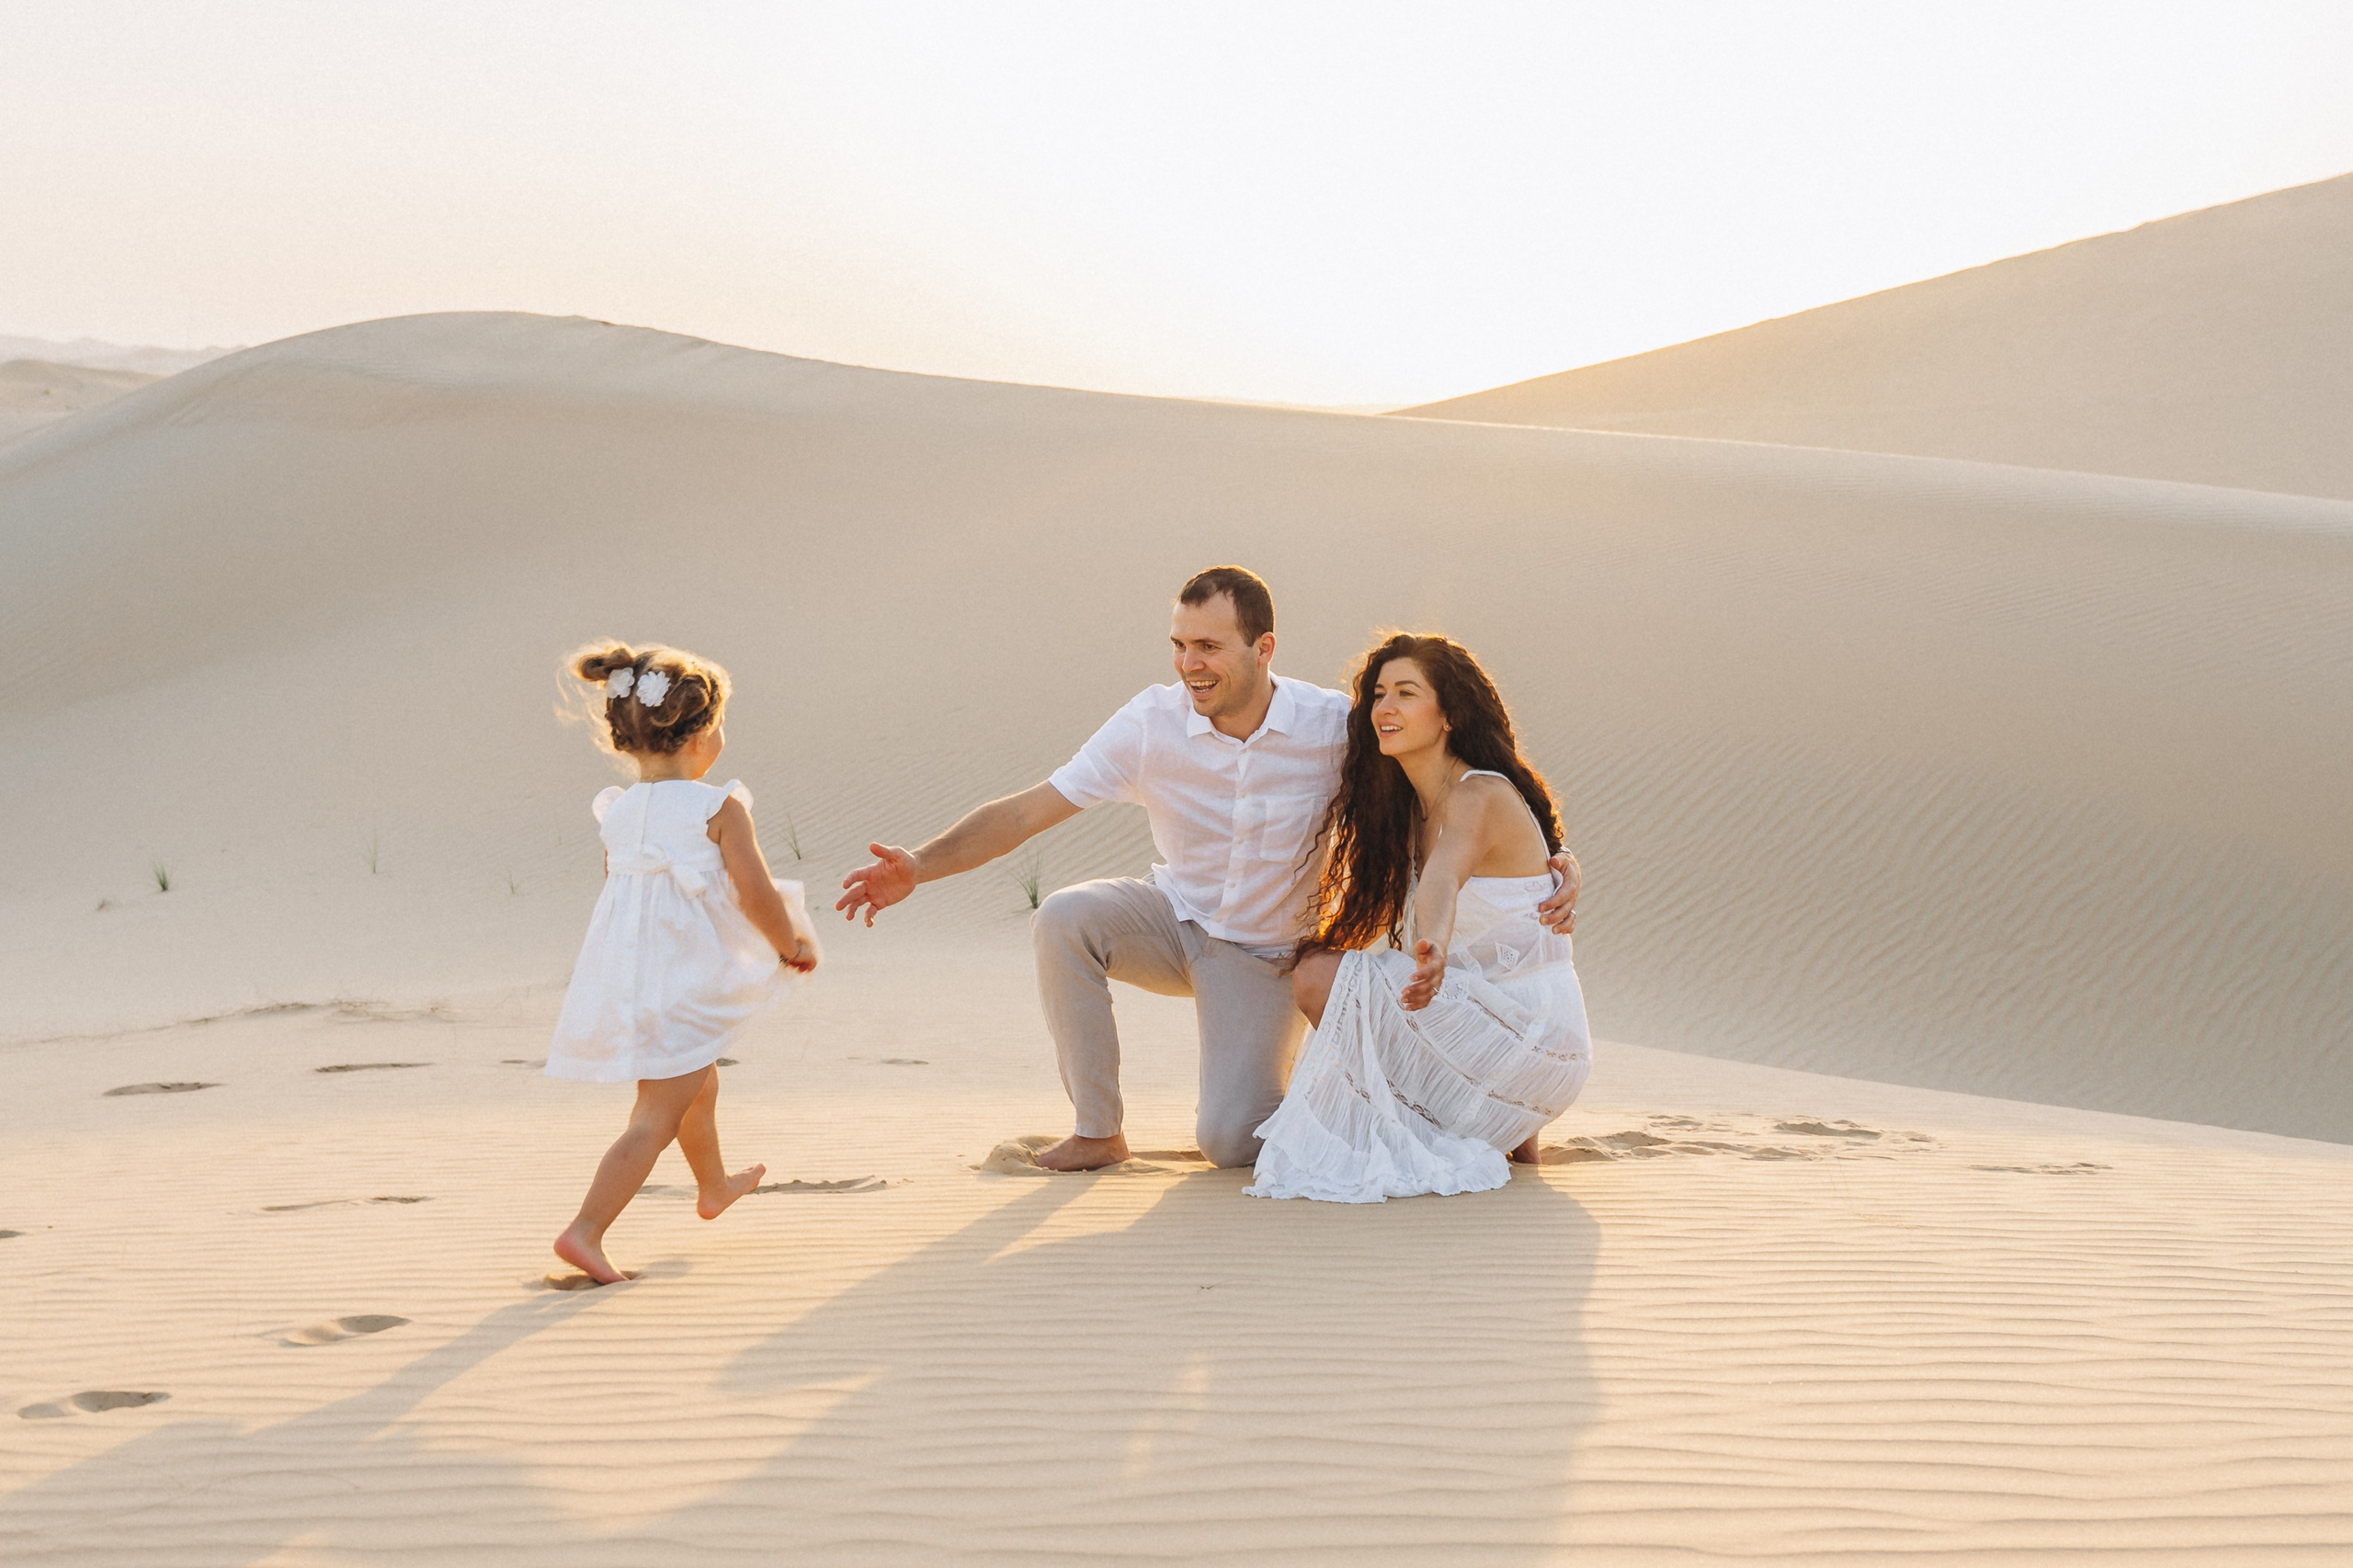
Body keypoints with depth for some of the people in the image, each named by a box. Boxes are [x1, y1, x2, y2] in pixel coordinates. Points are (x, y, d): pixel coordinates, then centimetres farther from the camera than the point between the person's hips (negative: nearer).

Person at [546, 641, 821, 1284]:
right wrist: (793, 945, 5)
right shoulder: (720, 808, -13)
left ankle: (714, 1187, 53)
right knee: (658, 1116, -4)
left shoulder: (617, 812, 5)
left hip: (625, 979, 8)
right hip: (684, 989, -8)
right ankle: (585, 1230, -13)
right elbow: (757, 896, -14)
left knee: (698, 1085, 30)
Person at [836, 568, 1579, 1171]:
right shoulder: (1152, 723, -18)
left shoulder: (1337, 727, -20)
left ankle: (1294, 1068, 20)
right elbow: (1025, 812, -18)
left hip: (1265, 954, -2)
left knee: (1230, 1143, -18)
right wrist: (921, 865, -32)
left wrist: (1552, 860, -26)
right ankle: (1099, 1130, -12)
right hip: (1176, 919, 2)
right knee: (1063, 919, -30)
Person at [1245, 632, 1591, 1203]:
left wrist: (1433, 949, -60)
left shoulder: (1483, 798, -18)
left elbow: (1443, 877, -42)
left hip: (1533, 1039, -9)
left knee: (1320, 978, -18)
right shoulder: (1411, 809, 10)